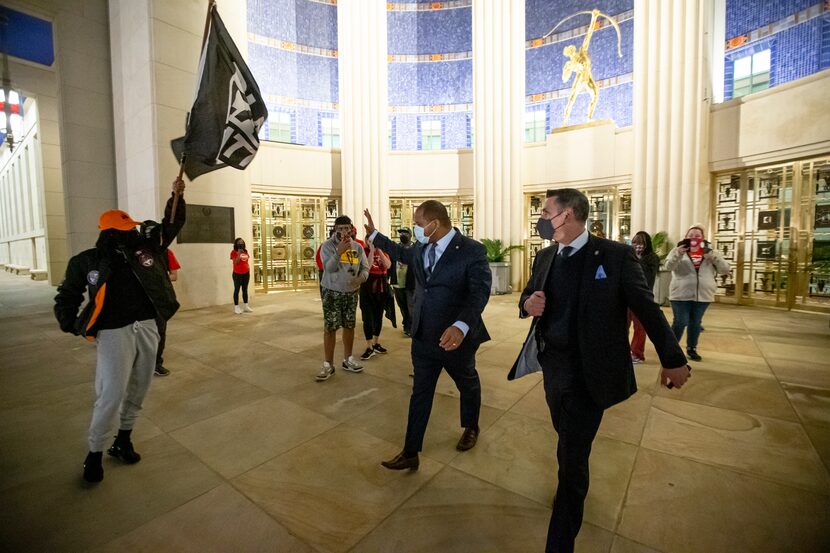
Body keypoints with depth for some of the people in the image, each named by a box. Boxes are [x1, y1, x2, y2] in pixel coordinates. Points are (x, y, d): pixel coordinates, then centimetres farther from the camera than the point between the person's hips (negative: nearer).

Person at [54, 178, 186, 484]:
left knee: (138, 390, 12)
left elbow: (172, 225, 10)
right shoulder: (86, 261, 1)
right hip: (114, 333, -3)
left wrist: (176, 195, 0)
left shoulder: (145, 249, 5)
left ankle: (123, 440, 30)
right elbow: (68, 294, 14)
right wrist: (69, 324, 4)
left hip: (147, 329, 3)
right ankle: (95, 452, 16)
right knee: (111, 395, -6)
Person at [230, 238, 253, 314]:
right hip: (237, 274, -5)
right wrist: (239, 253, -20)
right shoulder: (234, 252, -6)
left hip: (246, 273, 5)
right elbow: (235, 262, -15)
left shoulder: (245, 251, 11)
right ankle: (236, 307, 4)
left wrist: (249, 272, 13)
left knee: (245, 290, 10)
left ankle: (245, 306, 16)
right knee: (237, 290, 0)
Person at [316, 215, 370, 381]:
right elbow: (329, 268, -22)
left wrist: (361, 278, -19)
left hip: (351, 293, 4)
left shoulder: (357, 247, 2)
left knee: (349, 326, 13)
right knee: (330, 328, -2)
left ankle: (347, 359, 28)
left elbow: (365, 268, 2)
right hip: (332, 293, -4)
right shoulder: (328, 245, -10)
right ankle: (328, 364, 9)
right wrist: (339, 252, -35)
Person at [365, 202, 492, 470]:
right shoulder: (421, 248, 2)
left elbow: (480, 291, -27)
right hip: (423, 337, 5)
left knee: (468, 386, 23)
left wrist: (462, 326, -43)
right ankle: (410, 453, 26)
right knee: (420, 394, 12)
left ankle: (471, 428, 51)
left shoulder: (472, 250, -18)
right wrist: (374, 234, 25)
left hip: (456, 338, -4)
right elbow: (403, 253, 24)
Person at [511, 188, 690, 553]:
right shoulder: (545, 257, 4)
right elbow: (528, 296, 13)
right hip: (551, 363, 6)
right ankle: (574, 489, 56)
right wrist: (527, 304, -11)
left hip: (587, 370, -5)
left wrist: (673, 359, 1)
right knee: (566, 439, 26)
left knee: (572, 458, 2)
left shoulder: (615, 255, -13)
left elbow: (646, 307, -6)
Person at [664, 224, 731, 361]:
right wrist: (678, 254, -33)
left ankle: (691, 349, 29)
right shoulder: (679, 250, 0)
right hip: (681, 295, -3)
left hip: (703, 295, 3)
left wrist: (712, 256, -17)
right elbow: (669, 266, -15)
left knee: (696, 323, 14)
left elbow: (725, 270, 0)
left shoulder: (710, 252, 7)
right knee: (680, 322, -3)